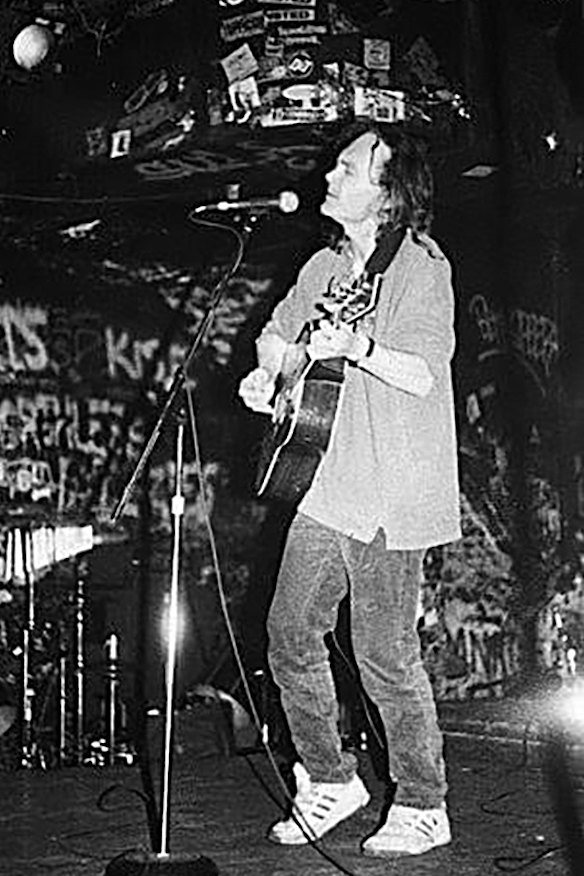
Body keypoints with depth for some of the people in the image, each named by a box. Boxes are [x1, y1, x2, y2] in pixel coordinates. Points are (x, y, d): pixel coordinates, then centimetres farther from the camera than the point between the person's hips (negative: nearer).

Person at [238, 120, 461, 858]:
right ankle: (329, 781, 24)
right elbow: (280, 328, 27)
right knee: (290, 633, 8)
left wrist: (359, 347, -34)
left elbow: (425, 373, -18)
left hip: (391, 497, -8)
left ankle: (423, 809, 13)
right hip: (326, 486, 8)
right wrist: (266, 373, 5)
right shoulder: (325, 266, 13)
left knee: (384, 655, -4)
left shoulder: (422, 267, -9)